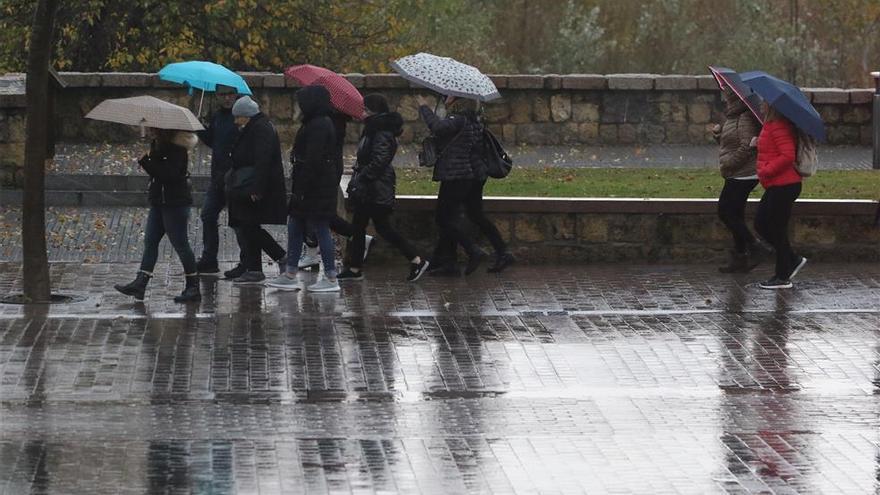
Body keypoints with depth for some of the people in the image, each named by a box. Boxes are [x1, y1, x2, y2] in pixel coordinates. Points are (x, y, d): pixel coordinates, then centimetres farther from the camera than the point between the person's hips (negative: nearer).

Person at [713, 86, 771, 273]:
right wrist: (719, 133, 4)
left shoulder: (745, 119, -17)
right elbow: (728, 143, 24)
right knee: (735, 215, 11)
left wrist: (728, 165, -18)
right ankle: (739, 260, 15)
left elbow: (746, 147, -24)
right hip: (738, 175, 11)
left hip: (743, 176, -11)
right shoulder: (732, 118, 16)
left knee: (725, 212, -9)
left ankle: (756, 247, -5)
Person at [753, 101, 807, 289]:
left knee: (776, 230, -2)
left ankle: (783, 277, 7)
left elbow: (787, 156, -27)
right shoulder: (771, 124, 13)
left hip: (783, 187, -11)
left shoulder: (778, 127, -19)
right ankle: (793, 260, 22)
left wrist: (766, 171, -20)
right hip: (778, 186, 11)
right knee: (761, 224, 16)